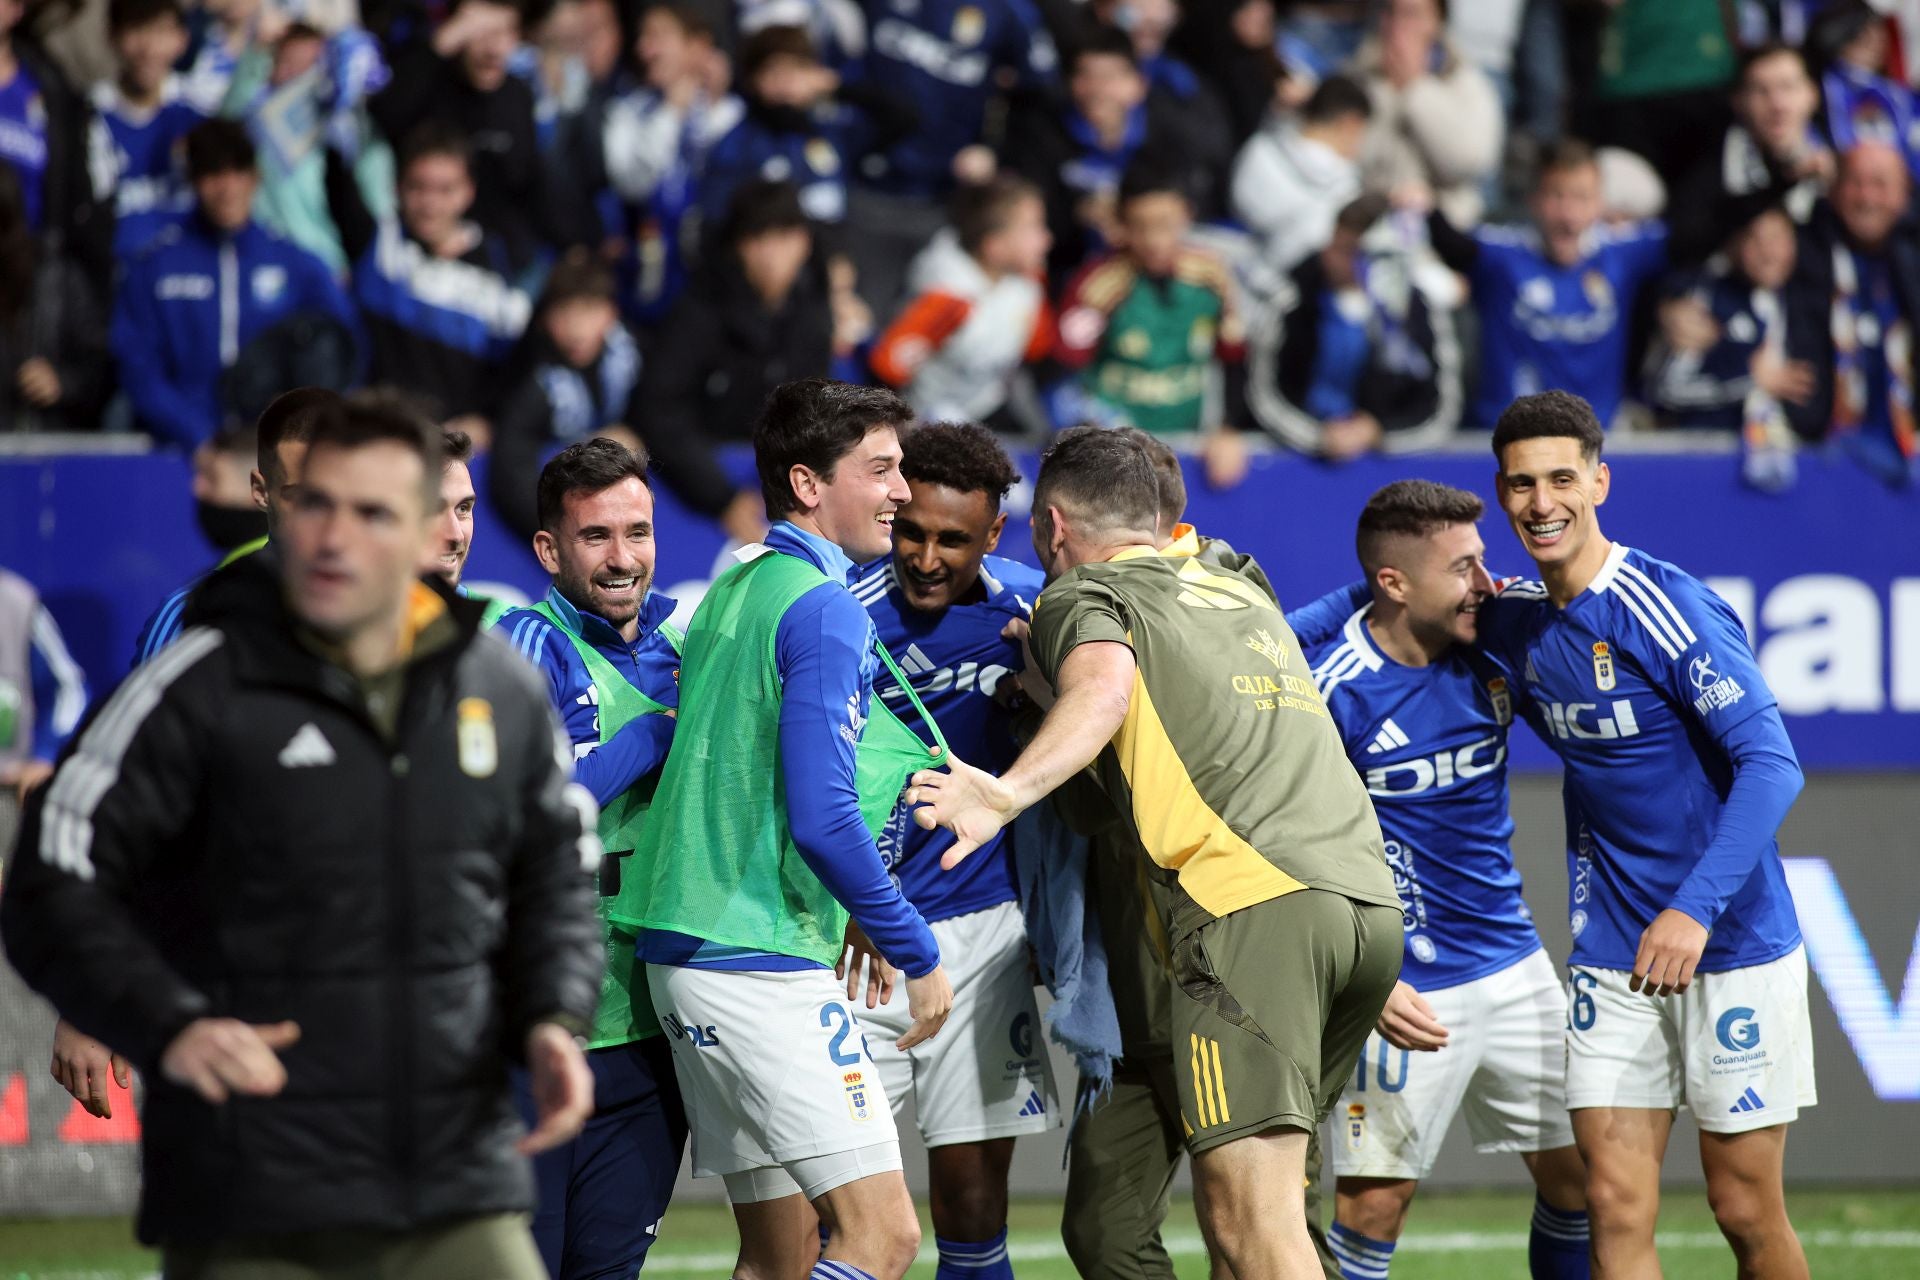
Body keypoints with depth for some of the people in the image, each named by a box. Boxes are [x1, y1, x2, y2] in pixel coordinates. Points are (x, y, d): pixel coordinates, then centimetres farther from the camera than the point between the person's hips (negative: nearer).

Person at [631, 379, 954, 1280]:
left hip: (689, 954, 10)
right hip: (766, 967, -10)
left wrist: (847, 914, 24)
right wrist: (916, 952, -11)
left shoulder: (731, 595, 16)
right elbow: (821, 819, -20)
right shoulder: (823, 611, -12)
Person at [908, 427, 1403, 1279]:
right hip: (1371, 898, 7)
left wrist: (1009, 792, -30)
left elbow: (1105, 687, -15)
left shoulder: (1080, 595, 8)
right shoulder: (1244, 589, 29)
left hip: (1255, 901, -7)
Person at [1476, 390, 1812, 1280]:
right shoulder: (1514, 622, 5)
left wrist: (1696, 908, -33)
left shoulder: (1664, 607, -16)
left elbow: (1771, 764, -22)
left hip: (1732, 946, -5)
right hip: (1611, 957, 5)